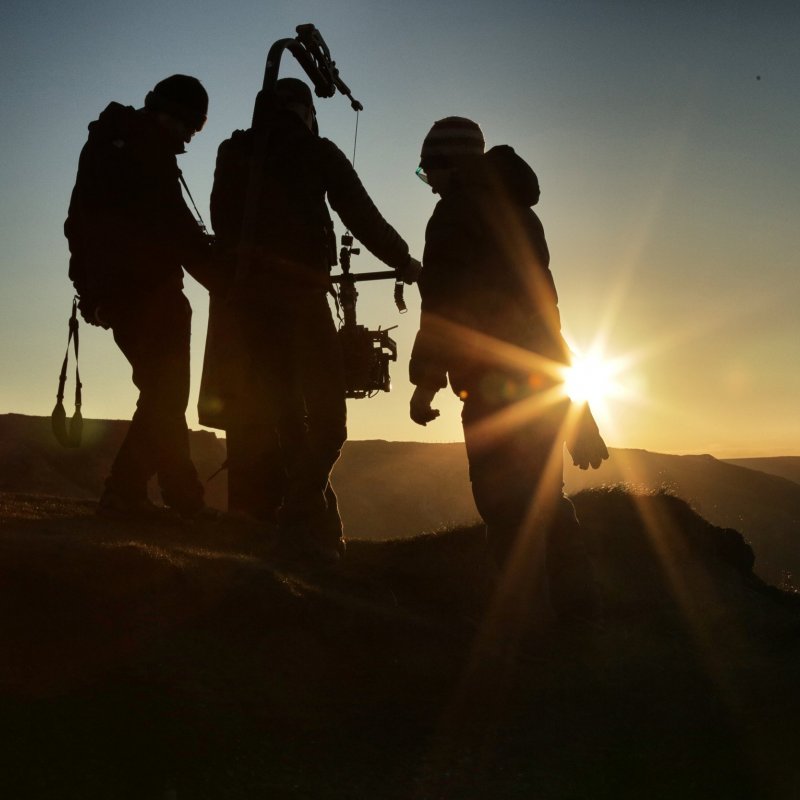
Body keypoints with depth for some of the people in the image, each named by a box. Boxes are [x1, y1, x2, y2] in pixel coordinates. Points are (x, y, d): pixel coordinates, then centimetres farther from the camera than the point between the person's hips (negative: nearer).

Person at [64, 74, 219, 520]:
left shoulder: (105, 142, 22)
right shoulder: (149, 145, -8)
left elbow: (79, 222, 24)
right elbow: (172, 223, -17)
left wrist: (88, 285, 24)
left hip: (112, 288, 9)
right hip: (150, 287, -9)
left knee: (162, 393, 11)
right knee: (165, 394, -5)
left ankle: (184, 497, 10)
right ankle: (125, 492, -9)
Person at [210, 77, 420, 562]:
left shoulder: (235, 153, 19)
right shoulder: (317, 153, 7)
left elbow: (225, 228, 16)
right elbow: (361, 214, 4)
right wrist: (405, 263, 13)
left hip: (245, 292, 5)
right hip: (300, 290, -4)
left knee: (259, 410, 7)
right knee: (324, 414, -3)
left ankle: (253, 522, 4)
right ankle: (301, 519, -18)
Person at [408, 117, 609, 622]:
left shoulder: (457, 211, -2)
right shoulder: (515, 210, 24)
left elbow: (443, 301, -12)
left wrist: (426, 380, -12)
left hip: (495, 378, -9)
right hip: (545, 374, 9)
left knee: (507, 504, -12)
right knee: (544, 499, 14)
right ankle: (575, 611, 16)